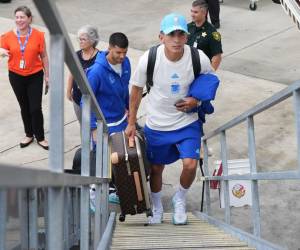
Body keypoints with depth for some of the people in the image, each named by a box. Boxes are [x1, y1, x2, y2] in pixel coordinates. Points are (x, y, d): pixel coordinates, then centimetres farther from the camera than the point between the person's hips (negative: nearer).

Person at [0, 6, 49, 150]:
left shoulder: (38, 35, -10)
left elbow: (44, 56, -2)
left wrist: (47, 75, 1)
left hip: (35, 76, -2)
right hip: (16, 77, 2)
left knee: (36, 108, -3)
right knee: (24, 107, 16)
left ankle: (40, 137, 16)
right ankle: (29, 135, 33)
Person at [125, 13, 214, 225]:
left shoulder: (199, 59, -19)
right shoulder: (148, 59, -20)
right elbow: (136, 89, -4)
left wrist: (197, 101, -15)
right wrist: (131, 123, 1)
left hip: (187, 122, 0)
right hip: (156, 125, 1)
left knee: (190, 164, -15)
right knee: (156, 168, 14)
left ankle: (180, 200, 18)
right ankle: (157, 207, 42)